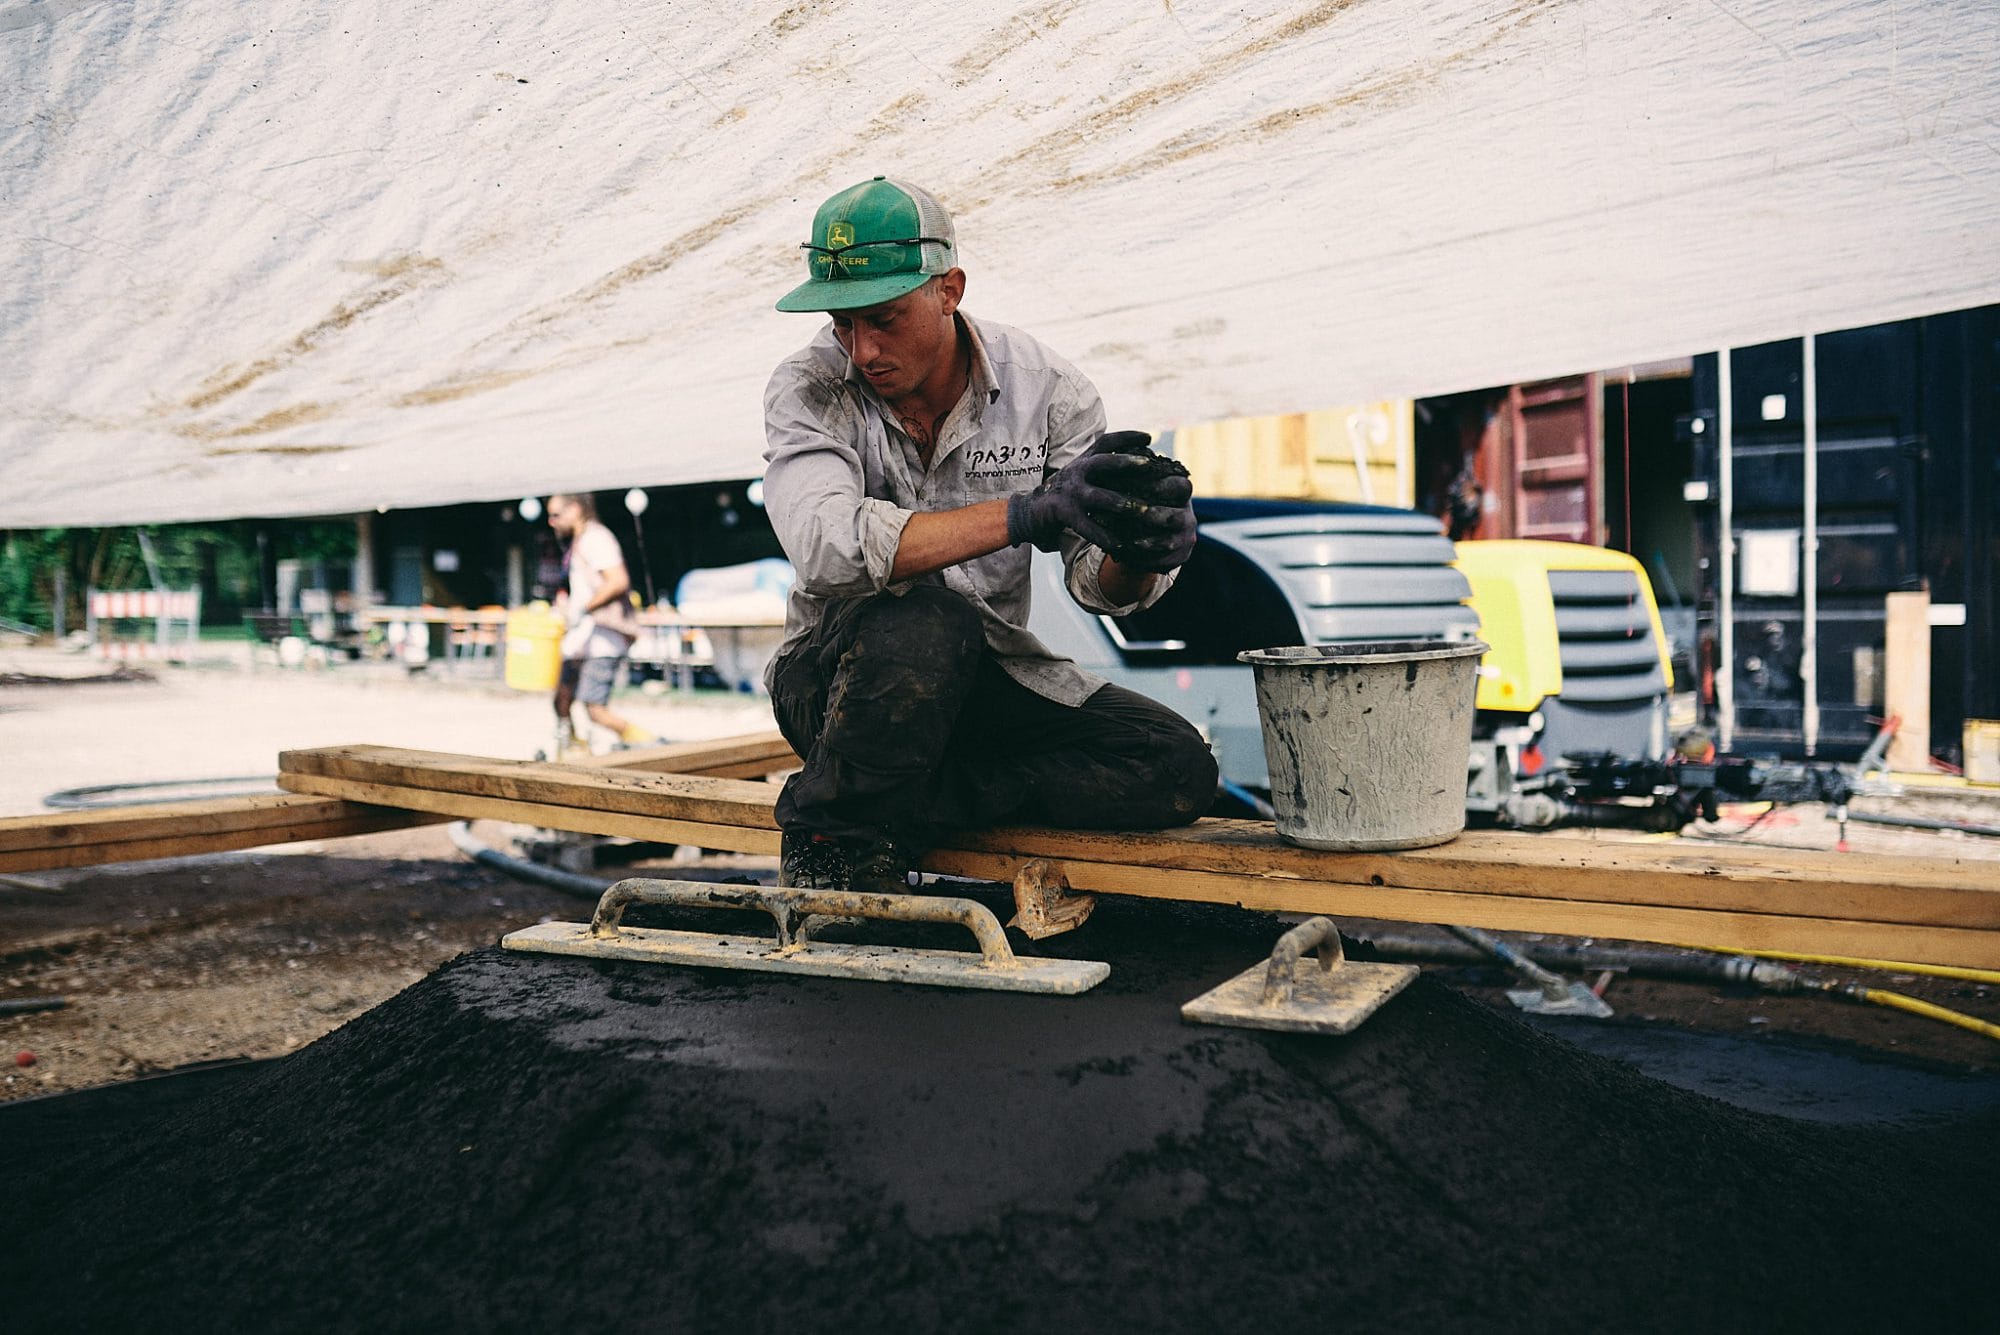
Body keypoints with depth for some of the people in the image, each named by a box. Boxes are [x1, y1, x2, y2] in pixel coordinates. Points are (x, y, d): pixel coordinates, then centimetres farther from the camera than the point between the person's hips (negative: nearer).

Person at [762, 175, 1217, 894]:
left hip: (990, 674, 4)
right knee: (926, 620, -38)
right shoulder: (806, 390, -13)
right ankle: (826, 842, -14)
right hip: (835, 674, -3)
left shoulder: (1045, 387, -6)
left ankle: (892, 815, -13)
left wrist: (1140, 554, -34)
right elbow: (830, 547, -33)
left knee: (1176, 768, -16)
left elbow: (1095, 580, -9)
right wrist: (1028, 512, -41)